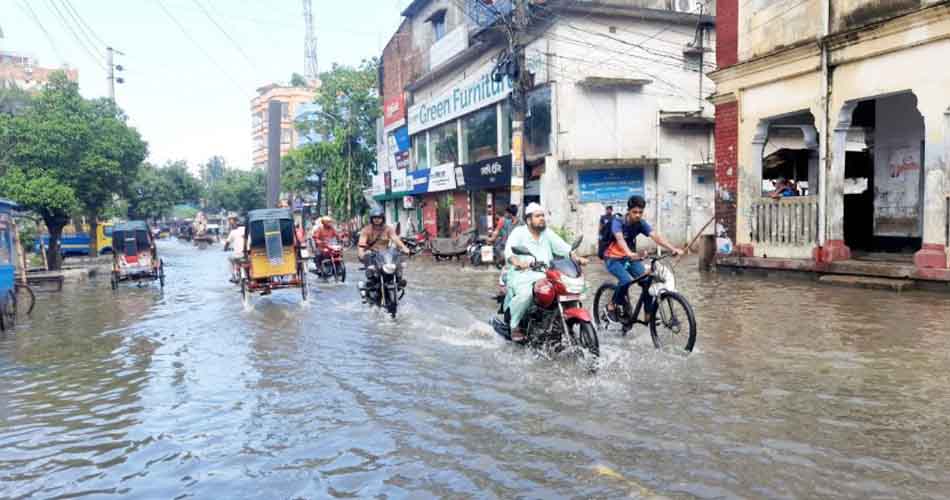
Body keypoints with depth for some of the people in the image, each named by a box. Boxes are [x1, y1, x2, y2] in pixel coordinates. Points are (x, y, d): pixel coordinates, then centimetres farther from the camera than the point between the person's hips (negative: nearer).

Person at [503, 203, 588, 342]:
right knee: (525, 294, -35)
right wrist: (517, 262, -39)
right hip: (523, 274, -5)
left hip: (544, 274, 5)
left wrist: (576, 258, -11)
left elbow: (563, 247, 8)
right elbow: (509, 250, -17)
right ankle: (514, 325, -13)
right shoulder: (519, 232, -1)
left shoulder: (547, 233, 16)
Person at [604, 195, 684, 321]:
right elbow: (620, 239, -41)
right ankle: (611, 306, -6)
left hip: (630, 258, 5)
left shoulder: (641, 224, -8)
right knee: (626, 280, -30)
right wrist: (629, 253, -61)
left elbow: (656, 236, -21)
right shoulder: (617, 222, -22)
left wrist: (673, 249, -37)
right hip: (613, 259, -5)